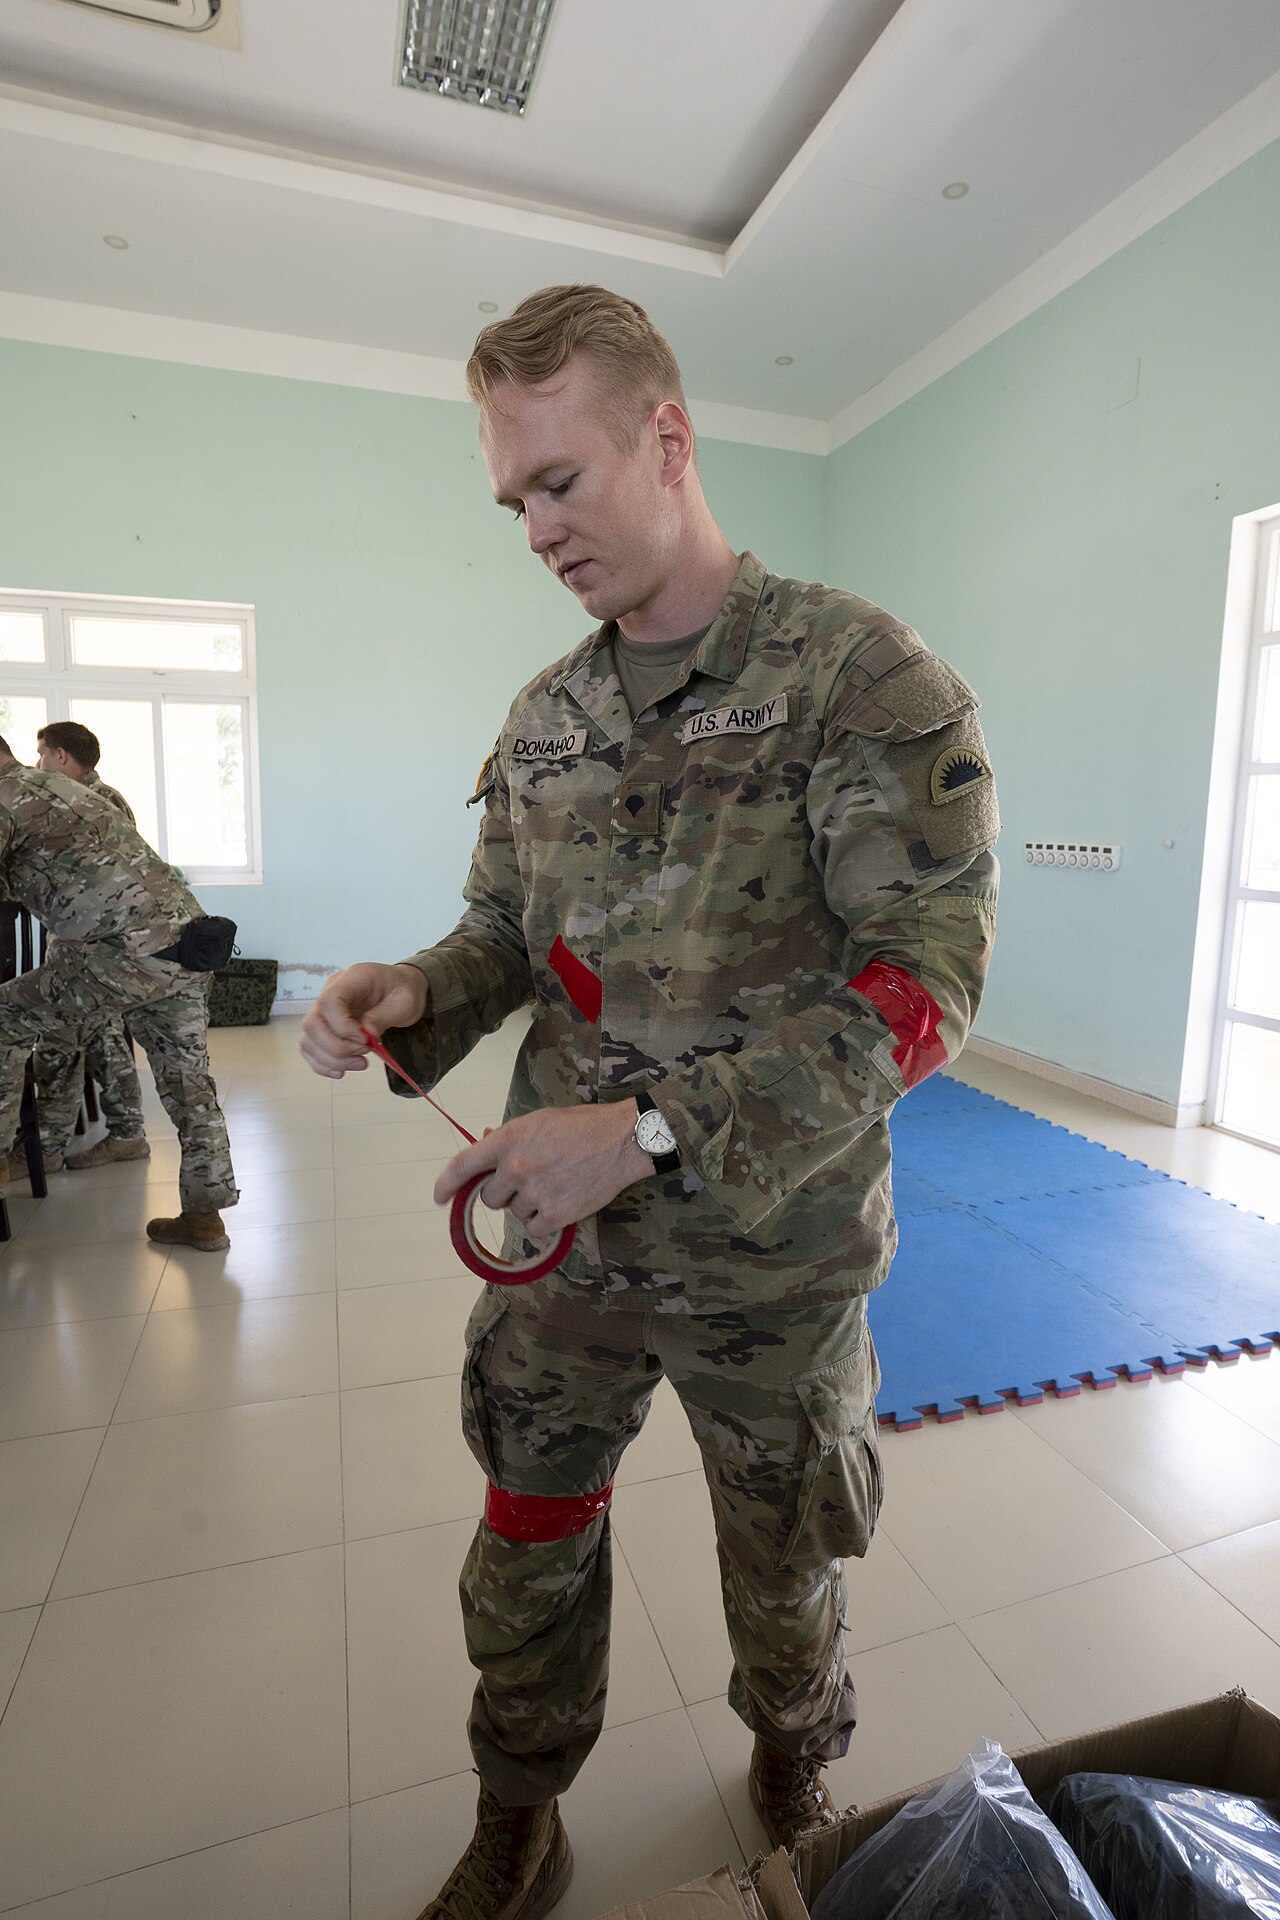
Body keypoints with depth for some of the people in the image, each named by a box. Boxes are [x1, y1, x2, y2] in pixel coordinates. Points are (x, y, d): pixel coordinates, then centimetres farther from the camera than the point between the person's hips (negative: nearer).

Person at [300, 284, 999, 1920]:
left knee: (781, 1559, 22)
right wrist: (414, 998, -13)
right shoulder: (545, 717, 4)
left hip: (772, 1257, -3)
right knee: (529, 1543, 21)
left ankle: (795, 1743, 58)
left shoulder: (862, 676, -14)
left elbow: (920, 990, -20)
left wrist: (646, 1131, -27)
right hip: (565, 1238, 5)